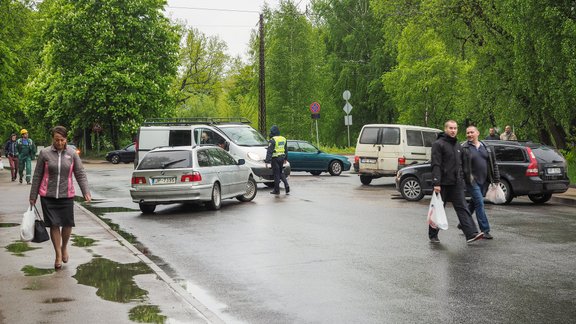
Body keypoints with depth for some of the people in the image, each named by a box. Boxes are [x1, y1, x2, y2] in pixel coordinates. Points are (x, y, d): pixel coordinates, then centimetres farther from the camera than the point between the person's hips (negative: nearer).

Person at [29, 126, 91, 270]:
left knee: (67, 224, 1)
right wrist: (33, 196, 5)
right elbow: (37, 176, 3)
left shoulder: (72, 154, 0)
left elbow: (80, 174, 0)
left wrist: (86, 192, -12)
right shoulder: (45, 153, -3)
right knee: (54, 224, 0)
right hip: (48, 196, -1)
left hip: (66, 195, 1)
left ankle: (64, 247, 29)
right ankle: (58, 254, 14)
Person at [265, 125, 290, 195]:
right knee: (281, 173, 19)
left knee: (276, 174, -1)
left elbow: (269, 151, -17)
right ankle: (286, 185, 4)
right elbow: (286, 150, 21)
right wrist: (285, 158, 30)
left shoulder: (272, 140, -13)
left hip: (275, 159, -7)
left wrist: (267, 161, -18)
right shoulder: (283, 139, 11)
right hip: (281, 158, 7)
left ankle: (276, 190, 5)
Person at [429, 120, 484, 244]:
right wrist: (436, 183, -22)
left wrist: (461, 179, 16)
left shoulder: (458, 145, 16)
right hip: (443, 183, -6)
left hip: (456, 183, 6)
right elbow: (436, 165, -14)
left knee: (462, 208, -4)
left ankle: (471, 234, -12)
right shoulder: (438, 144, -7)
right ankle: (433, 235, 16)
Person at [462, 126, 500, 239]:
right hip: (472, 181, -5)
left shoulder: (486, 148, 10)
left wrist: (496, 179, 9)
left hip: (484, 181, 5)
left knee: (474, 203, 15)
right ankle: (485, 230, -5)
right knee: (479, 204, -9)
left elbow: (493, 164, 13)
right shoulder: (464, 148, -4)